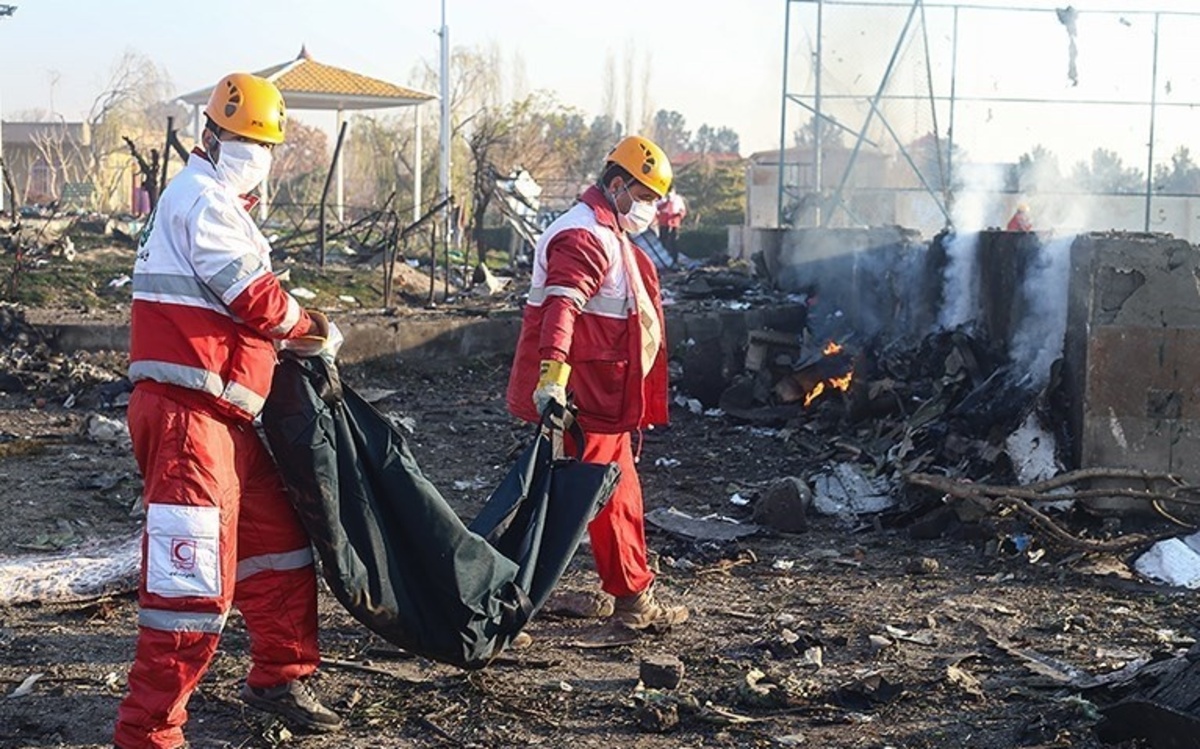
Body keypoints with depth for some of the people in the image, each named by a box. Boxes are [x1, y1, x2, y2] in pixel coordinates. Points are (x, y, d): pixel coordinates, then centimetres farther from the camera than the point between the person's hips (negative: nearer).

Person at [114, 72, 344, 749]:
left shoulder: (223, 204, 24)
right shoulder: (201, 198, -10)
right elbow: (255, 295, -15)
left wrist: (293, 335, 4)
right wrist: (313, 333, 2)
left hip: (225, 415, 11)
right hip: (187, 412, -11)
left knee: (279, 544, 19)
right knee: (194, 581, -12)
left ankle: (279, 676, 34)